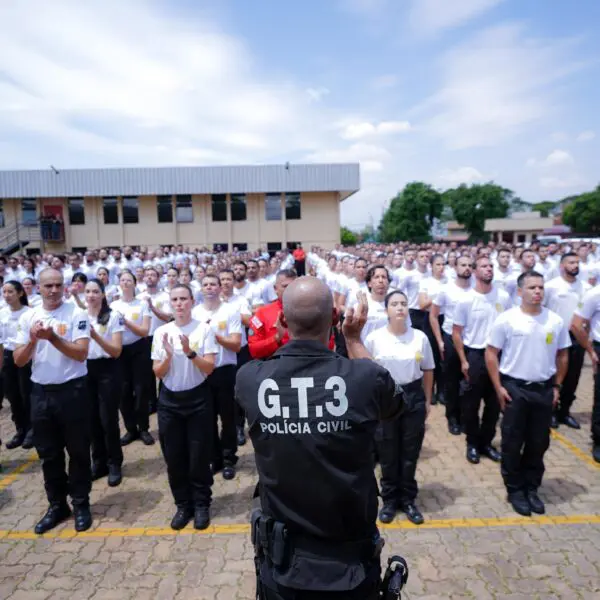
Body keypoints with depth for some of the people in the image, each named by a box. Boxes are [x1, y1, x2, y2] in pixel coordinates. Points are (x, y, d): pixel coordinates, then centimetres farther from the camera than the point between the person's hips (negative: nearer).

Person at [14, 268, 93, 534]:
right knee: (48, 453, 15)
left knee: (78, 451, 7)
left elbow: (81, 354, -15)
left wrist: (52, 337, -23)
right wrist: (33, 340, -15)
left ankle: (81, 503, 23)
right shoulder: (28, 317, 5)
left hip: (72, 391, -4)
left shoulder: (76, 313, -8)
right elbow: (18, 361, 3)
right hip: (41, 392, 4)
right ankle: (57, 505, 30)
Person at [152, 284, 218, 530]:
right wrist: (168, 356, -19)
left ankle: (201, 505, 24)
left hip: (198, 398, -2)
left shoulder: (204, 329, -7)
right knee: (174, 456, 10)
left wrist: (190, 353, -25)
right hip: (169, 400, 3)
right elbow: (158, 373, 0)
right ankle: (183, 505, 27)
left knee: (199, 455, 5)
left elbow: (209, 368, -10)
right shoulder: (161, 332, 0)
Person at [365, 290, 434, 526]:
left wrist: (427, 400, 9)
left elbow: (428, 371, 7)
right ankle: (389, 500, 29)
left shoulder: (420, 337, -4)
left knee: (410, 453, 12)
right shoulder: (374, 338, -9)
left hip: (414, 397, 2)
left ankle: (408, 500, 30)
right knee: (388, 453, 10)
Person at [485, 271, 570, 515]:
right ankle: (515, 490, 23)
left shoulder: (556, 321, 0)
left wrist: (557, 386, 7)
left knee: (539, 442, 13)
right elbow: (491, 354, -6)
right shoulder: (506, 319, -10)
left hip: (544, 389, 3)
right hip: (515, 388, -3)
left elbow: (562, 355, 11)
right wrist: (498, 387, -9)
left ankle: (531, 488, 30)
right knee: (513, 442, 6)